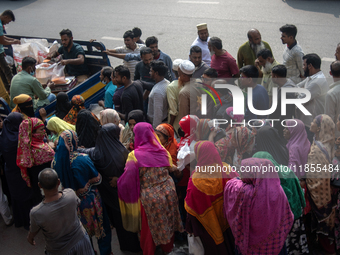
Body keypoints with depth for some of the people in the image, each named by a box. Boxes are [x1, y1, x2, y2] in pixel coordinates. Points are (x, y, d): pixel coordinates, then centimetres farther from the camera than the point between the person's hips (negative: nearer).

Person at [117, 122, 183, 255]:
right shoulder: (163, 151, -5)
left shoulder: (134, 156, -18)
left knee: (149, 226, 17)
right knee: (168, 222, 23)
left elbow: (128, 180, -16)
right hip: (168, 193, 4)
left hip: (149, 197, -4)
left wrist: (117, 181, 3)